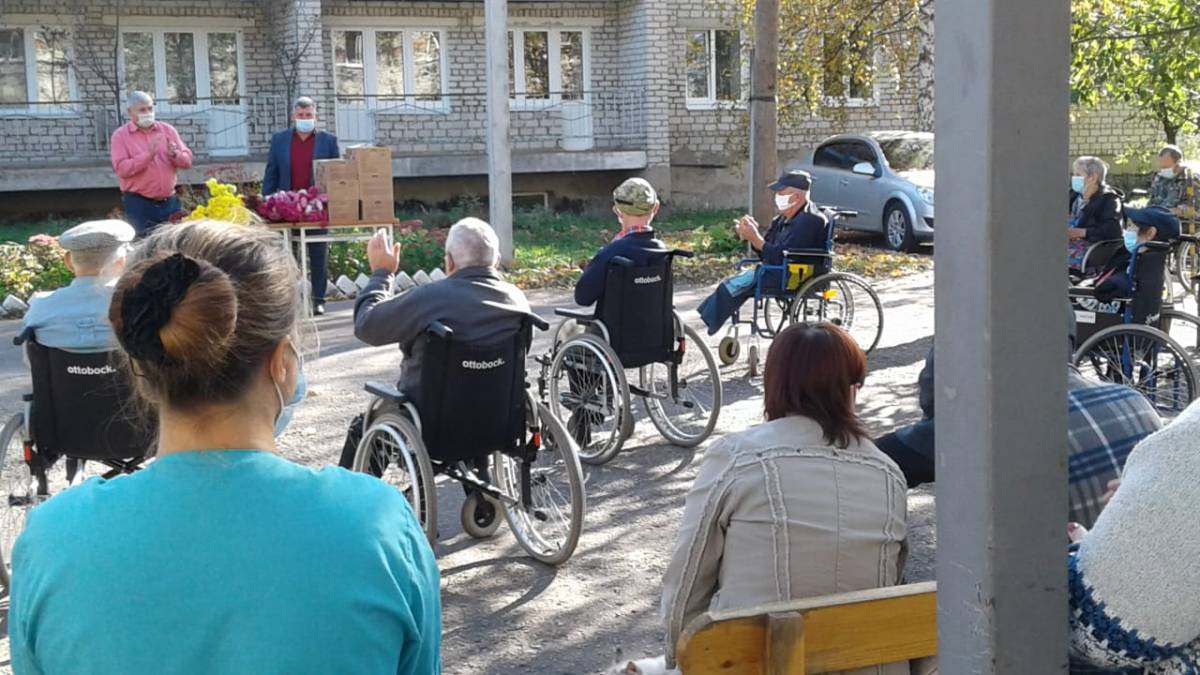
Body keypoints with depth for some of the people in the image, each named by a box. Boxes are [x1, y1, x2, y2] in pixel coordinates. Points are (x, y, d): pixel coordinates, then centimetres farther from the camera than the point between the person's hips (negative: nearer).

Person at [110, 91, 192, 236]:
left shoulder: (167, 129, 9)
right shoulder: (120, 135, -1)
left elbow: (187, 160, 8)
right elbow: (121, 169, -13)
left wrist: (175, 155, -15)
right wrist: (148, 155, -22)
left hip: (170, 201, 4)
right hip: (139, 204, -3)